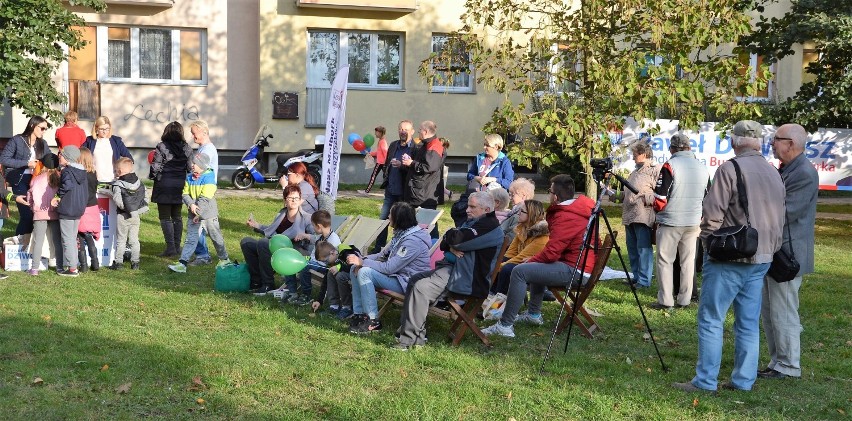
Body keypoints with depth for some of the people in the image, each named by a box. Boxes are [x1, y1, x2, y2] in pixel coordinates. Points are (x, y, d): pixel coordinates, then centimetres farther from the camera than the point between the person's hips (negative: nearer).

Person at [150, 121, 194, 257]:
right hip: (180, 186, 5)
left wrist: (152, 175, 7)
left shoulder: (161, 147, -11)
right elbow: (190, 168, 2)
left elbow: (156, 167, -13)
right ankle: (177, 246, 18)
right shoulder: (187, 148, 2)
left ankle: (170, 248, -4)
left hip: (165, 186, -5)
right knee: (177, 217, 15)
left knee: (165, 218, 1)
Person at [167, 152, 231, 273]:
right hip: (194, 213, 5)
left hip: (208, 213, -5)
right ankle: (182, 263, -3)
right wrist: (191, 204, -16)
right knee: (190, 238, 1)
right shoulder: (189, 177, 7)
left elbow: (205, 198, -19)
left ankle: (224, 259, 25)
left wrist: (198, 213, -19)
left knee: (216, 237, 8)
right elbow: (185, 193, 4)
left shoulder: (208, 178, -14)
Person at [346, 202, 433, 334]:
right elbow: (383, 255, 13)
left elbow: (389, 268, -26)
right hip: (397, 275, 10)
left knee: (364, 272, -24)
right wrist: (364, 259, -5)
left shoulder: (413, 240, -24)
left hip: (407, 282, -10)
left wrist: (363, 262, -19)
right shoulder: (401, 234, 7)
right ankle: (359, 314, 3)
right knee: (355, 269, 1)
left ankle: (373, 321, -16)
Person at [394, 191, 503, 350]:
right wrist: (451, 247, -7)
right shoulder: (472, 222, 19)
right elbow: (445, 243, 16)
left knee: (421, 288, -22)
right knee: (414, 280, 10)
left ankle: (409, 339, -17)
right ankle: (406, 328, 9)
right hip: (453, 267, 11)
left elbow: (456, 238, -25)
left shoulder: (489, 227, -14)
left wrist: (450, 236, -1)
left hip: (468, 280, -11)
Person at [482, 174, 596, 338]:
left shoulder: (566, 217, -21)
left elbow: (550, 253, -22)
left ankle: (505, 325, -16)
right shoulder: (581, 206, 9)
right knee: (536, 265, 32)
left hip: (576, 271, -11)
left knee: (519, 271, -18)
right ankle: (534, 313, 34)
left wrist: (530, 260, -5)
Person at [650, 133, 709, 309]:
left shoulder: (670, 166, -12)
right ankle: (684, 300, 17)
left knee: (664, 260, 2)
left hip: (670, 222, -5)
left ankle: (665, 301, 1)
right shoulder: (703, 168, 7)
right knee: (688, 261, 12)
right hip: (693, 222, 6)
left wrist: (657, 210, 6)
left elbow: (660, 197, -13)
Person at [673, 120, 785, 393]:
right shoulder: (774, 174, 11)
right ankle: (744, 380, 17)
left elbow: (712, 214, -14)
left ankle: (705, 381, 2)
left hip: (728, 258, -7)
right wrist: (769, 250, 22)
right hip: (761, 259, 7)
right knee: (749, 322, 12)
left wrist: (707, 242, 2)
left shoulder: (730, 169, -12)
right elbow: (779, 220, 15)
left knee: (711, 319, -1)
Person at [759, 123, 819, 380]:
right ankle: (777, 361, 26)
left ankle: (789, 367, 10)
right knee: (768, 311, 15)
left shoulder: (805, 174, -16)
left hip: (787, 255, -10)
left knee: (783, 313, -2)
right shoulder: (783, 170, 14)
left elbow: (785, 212, -22)